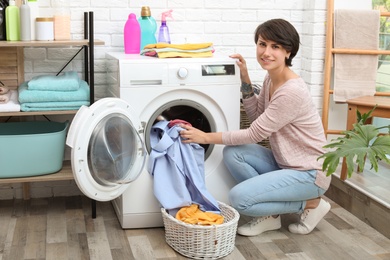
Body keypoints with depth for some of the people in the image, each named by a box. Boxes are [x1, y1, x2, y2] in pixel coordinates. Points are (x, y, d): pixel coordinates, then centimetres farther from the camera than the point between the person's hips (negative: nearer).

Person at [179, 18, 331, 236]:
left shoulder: (292, 91, -26)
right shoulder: (270, 79, 2)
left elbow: (255, 134, -21)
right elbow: (256, 117, 12)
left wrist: (206, 137, -16)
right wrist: (245, 80, 0)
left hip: (309, 173, -8)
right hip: (284, 164, 9)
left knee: (239, 198, -19)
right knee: (233, 153, -10)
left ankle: (311, 204, 0)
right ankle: (270, 215, 4)